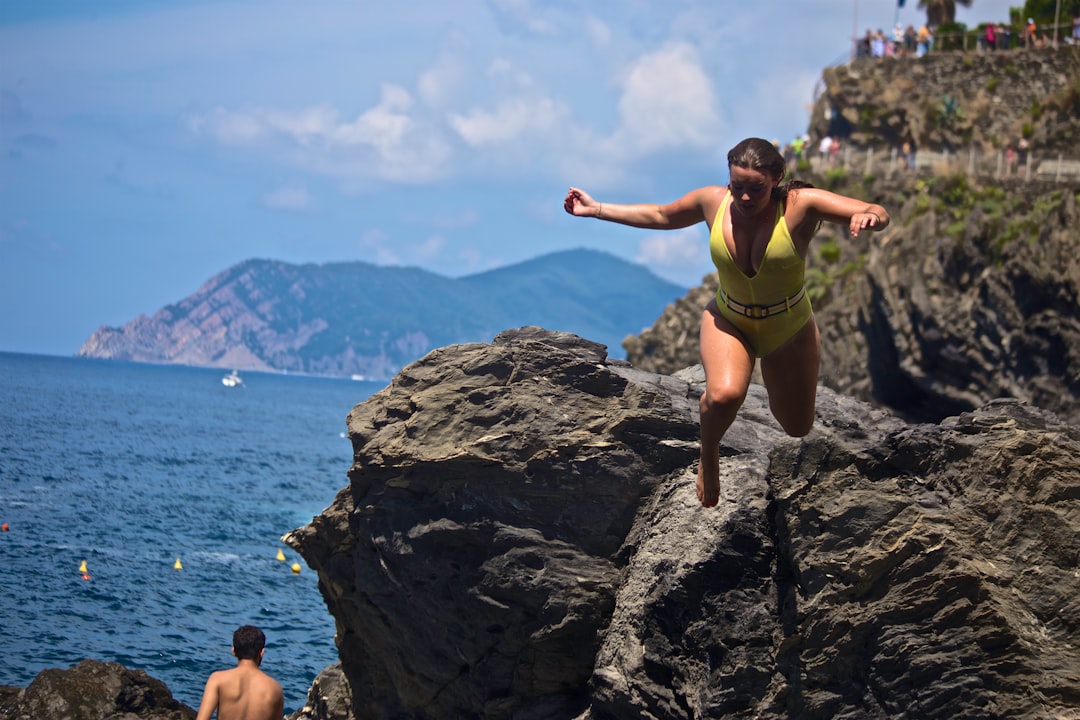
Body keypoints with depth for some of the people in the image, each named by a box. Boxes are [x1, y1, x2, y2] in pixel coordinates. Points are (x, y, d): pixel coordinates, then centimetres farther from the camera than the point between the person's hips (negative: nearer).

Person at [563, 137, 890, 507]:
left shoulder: (799, 205, -26)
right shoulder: (713, 201, -15)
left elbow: (878, 215, -31)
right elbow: (660, 216, 5)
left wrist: (868, 216, -57)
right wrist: (596, 209, 7)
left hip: (789, 330, 0)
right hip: (729, 321, 0)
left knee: (797, 428, 17)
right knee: (724, 394, -33)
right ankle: (708, 455, 2)